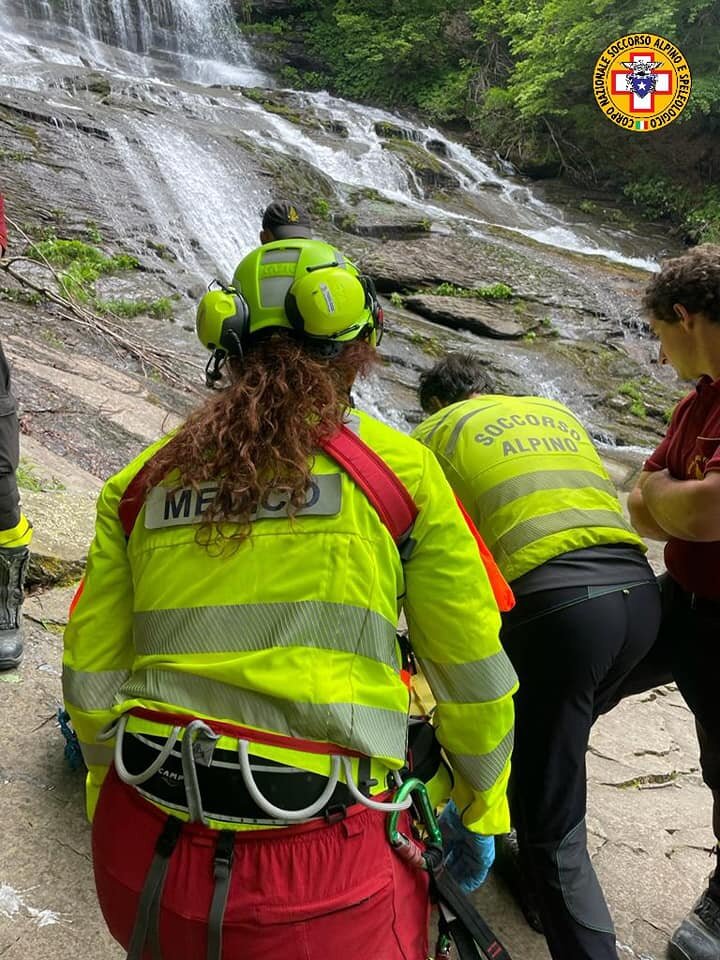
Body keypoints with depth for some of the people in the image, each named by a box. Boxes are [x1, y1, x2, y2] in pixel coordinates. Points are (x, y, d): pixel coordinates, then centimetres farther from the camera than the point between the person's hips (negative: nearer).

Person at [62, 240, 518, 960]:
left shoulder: (142, 479, 4)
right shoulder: (396, 466, -5)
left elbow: (91, 679, 7)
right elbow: (470, 673, 1)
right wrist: (481, 813, 19)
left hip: (140, 864, 4)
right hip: (318, 884, -3)